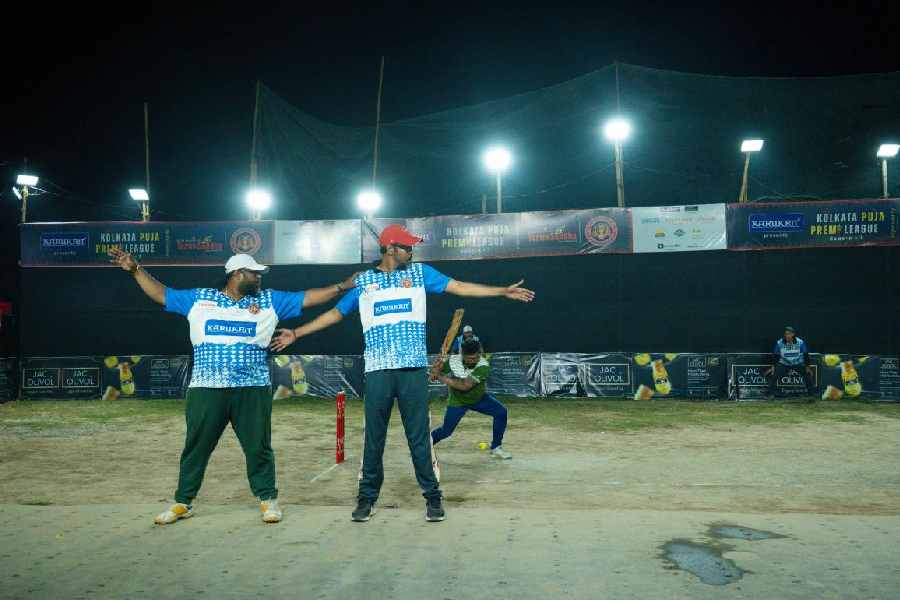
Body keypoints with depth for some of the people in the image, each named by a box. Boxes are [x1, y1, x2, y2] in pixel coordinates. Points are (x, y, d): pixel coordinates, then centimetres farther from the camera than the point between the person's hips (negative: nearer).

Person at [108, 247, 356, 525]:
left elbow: (307, 298, 8)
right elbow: (161, 294, 14)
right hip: (206, 389, 0)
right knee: (196, 446, 8)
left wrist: (343, 286, 2)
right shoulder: (199, 298, 9)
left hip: (253, 389, 0)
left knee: (258, 446, 5)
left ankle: (267, 498, 20)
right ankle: (183, 502, 23)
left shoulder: (269, 301, 10)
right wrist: (135, 269, 7)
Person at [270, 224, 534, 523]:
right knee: (374, 437, 7)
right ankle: (367, 497, 19)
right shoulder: (363, 281, 9)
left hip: (414, 368, 0)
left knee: (419, 436, 2)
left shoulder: (419, 272, 9)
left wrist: (502, 291, -3)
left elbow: (459, 287, 4)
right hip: (378, 370, 1)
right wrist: (296, 333, 12)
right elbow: (335, 313, 15)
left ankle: (432, 495, 14)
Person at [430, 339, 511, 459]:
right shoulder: (453, 361, -24)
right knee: (446, 431, -2)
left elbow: (465, 386, -39)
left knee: (501, 412, -18)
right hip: (457, 401, 0)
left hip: (479, 398, 0)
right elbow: (435, 373, -9)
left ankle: (496, 448, -1)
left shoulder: (483, 366, -31)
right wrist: (436, 368, -33)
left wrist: (442, 378, -36)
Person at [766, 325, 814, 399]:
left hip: (798, 364, 0)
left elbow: (806, 355, -7)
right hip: (784, 364, 0)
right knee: (773, 375, -17)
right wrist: (773, 367, -11)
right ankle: (771, 395, -3)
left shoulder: (800, 343, -17)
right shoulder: (779, 343, -16)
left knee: (807, 375, -17)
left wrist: (807, 367, -12)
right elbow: (775, 355, -6)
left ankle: (811, 395, -2)